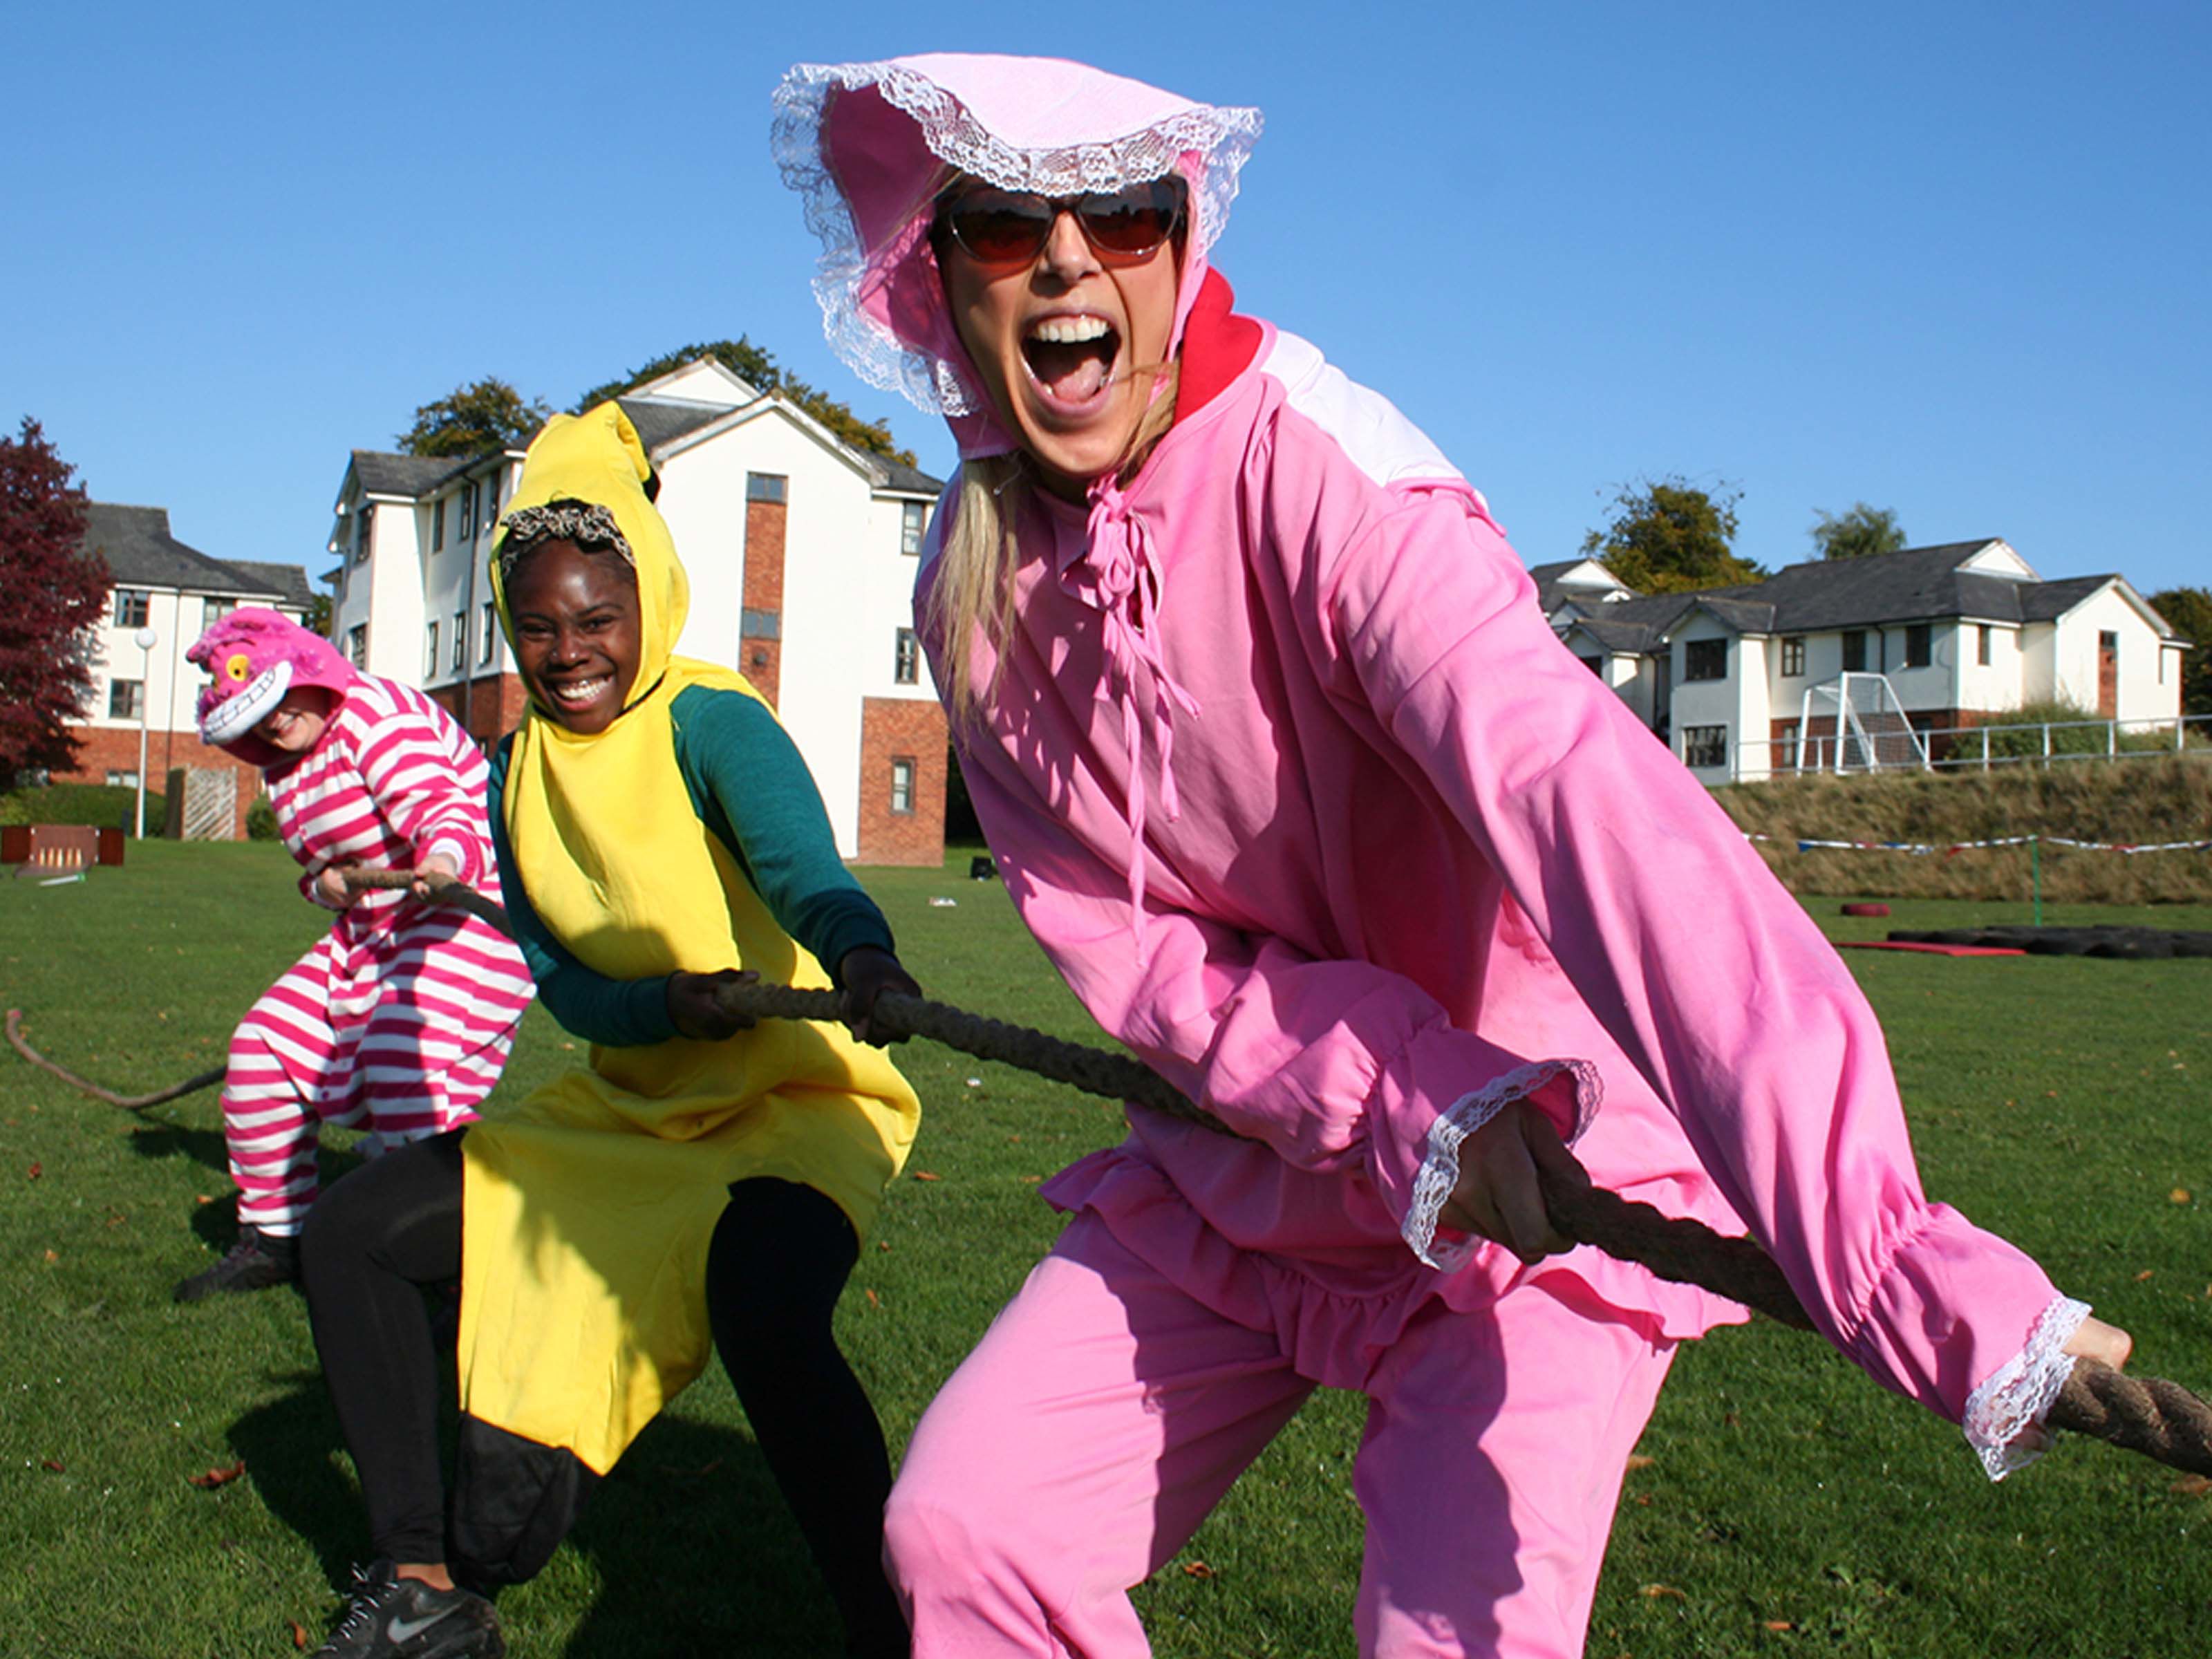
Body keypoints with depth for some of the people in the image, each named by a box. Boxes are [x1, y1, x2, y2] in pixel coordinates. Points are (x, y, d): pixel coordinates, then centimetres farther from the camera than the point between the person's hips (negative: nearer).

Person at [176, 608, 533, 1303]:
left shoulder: (377, 712, -16)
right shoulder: (284, 766, 10)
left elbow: (445, 808, -30)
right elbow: (323, 864, 19)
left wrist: (443, 863, -53)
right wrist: (324, 882, -7)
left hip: (471, 907, -9)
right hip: (371, 926, 9)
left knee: (405, 1073, -26)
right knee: (264, 1047, 3)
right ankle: (274, 1238, 20)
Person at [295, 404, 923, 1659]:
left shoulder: (712, 723, -16)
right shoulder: (514, 777, 4)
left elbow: (802, 864, -35)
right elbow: (566, 989, 0)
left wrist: (861, 952, -59)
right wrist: (670, 1003, -23)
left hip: (793, 1101, -7)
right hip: (629, 1111, 7)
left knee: (759, 1305, -37)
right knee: (358, 1228, 1)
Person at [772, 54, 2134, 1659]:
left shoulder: (1320, 476, -23)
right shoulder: (978, 585, -4)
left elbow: (1585, 806, -39)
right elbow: (1117, 937, -7)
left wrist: (1895, 1260, -52)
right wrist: (1404, 1099, -27)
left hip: (1533, 1174, -5)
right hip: (1236, 1179, 5)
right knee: (961, 1528, 4)